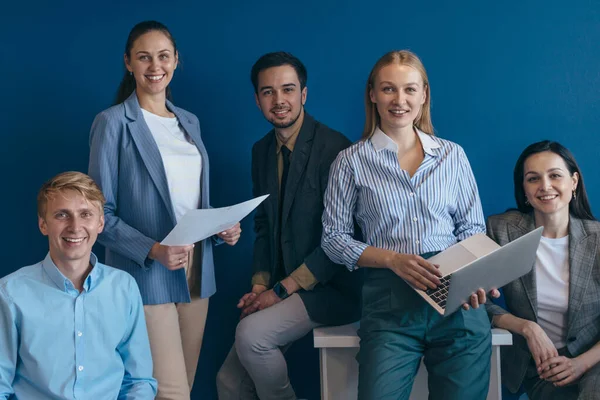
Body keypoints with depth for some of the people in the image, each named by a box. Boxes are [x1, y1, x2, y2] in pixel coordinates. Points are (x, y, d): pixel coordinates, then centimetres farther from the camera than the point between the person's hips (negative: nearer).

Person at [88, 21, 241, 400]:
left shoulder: (189, 122, 14)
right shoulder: (113, 122, -5)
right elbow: (102, 212, -8)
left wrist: (221, 228, 1)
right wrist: (152, 250, -21)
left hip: (196, 272, 6)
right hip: (147, 275, -6)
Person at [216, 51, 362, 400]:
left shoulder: (335, 149, -15)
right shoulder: (262, 151, 9)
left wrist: (282, 289, -15)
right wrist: (260, 285, 2)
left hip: (331, 288, -7)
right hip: (280, 289, 7)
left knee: (250, 333, -25)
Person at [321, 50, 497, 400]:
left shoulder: (453, 155, 11)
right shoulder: (352, 161, 5)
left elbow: (473, 229, 14)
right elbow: (333, 238, 5)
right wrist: (392, 258, -10)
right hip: (389, 301, -2)